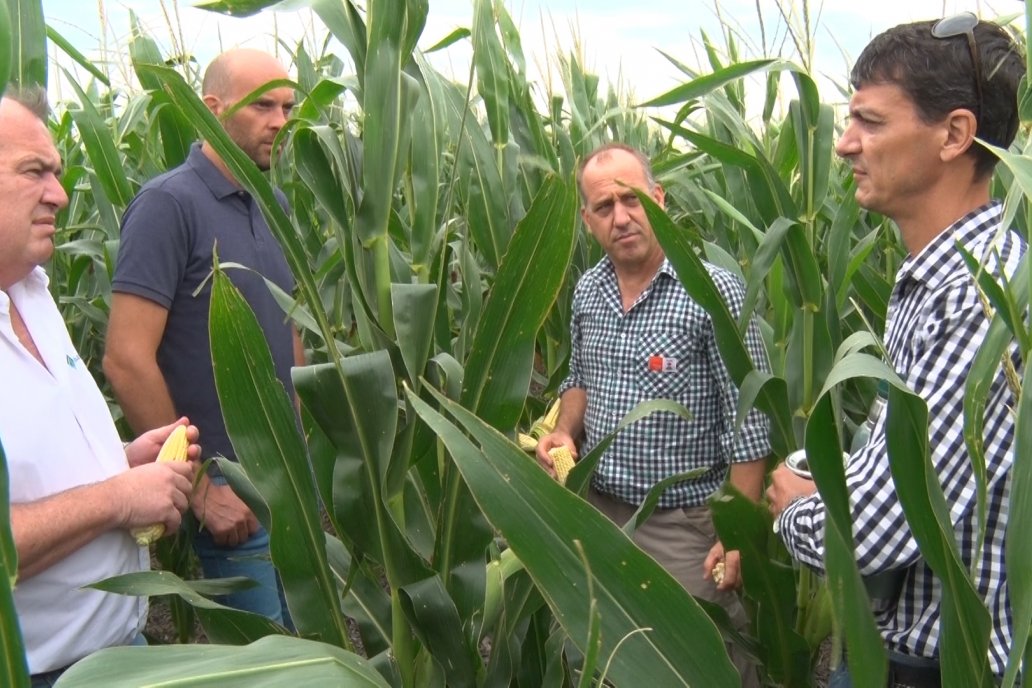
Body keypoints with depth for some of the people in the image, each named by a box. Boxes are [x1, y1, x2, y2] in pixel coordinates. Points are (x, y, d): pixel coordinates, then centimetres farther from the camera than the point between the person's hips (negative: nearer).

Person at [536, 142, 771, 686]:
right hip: (599, 511, 6)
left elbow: (747, 425, -15)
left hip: (686, 523, -6)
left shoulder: (713, 292, -16)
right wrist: (564, 431, -2)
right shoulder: (587, 291, 3)